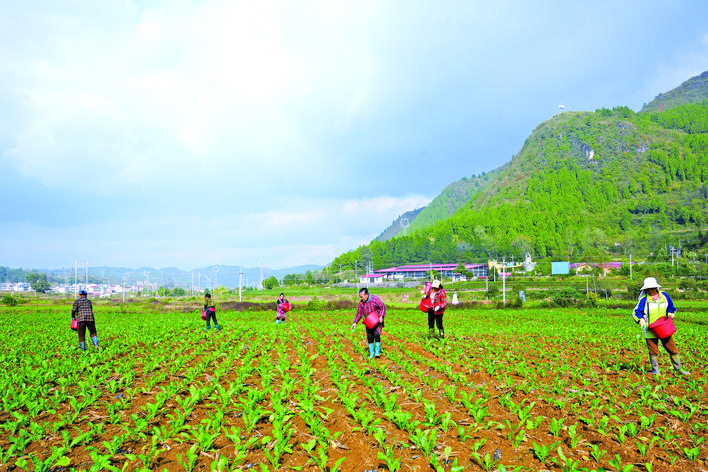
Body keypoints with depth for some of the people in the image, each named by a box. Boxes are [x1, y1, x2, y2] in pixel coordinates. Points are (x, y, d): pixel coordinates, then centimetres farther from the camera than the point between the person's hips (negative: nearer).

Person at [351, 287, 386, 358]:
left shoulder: (375, 299, -17)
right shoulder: (361, 302, -2)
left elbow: (383, 307, -10)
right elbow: (359, 313, 5)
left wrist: (381, 316, -22)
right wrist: (355, 322, -6)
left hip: (377, 321, -4)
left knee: (376, 334, -19)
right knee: (370, 337, 0)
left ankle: (377, 352, -14)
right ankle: (371, 353, 10)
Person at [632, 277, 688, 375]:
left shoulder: (664, 296, 5)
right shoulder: (644, 299, -8)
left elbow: (671, 307, 20)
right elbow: (636, 312, -9)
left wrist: (670, 313, -1)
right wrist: (640, 319, -28)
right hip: (650, 330, -3)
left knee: (672, 349, 7)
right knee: (653, 351, 0)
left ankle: (678, 368, 22)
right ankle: (655, 370, 15)